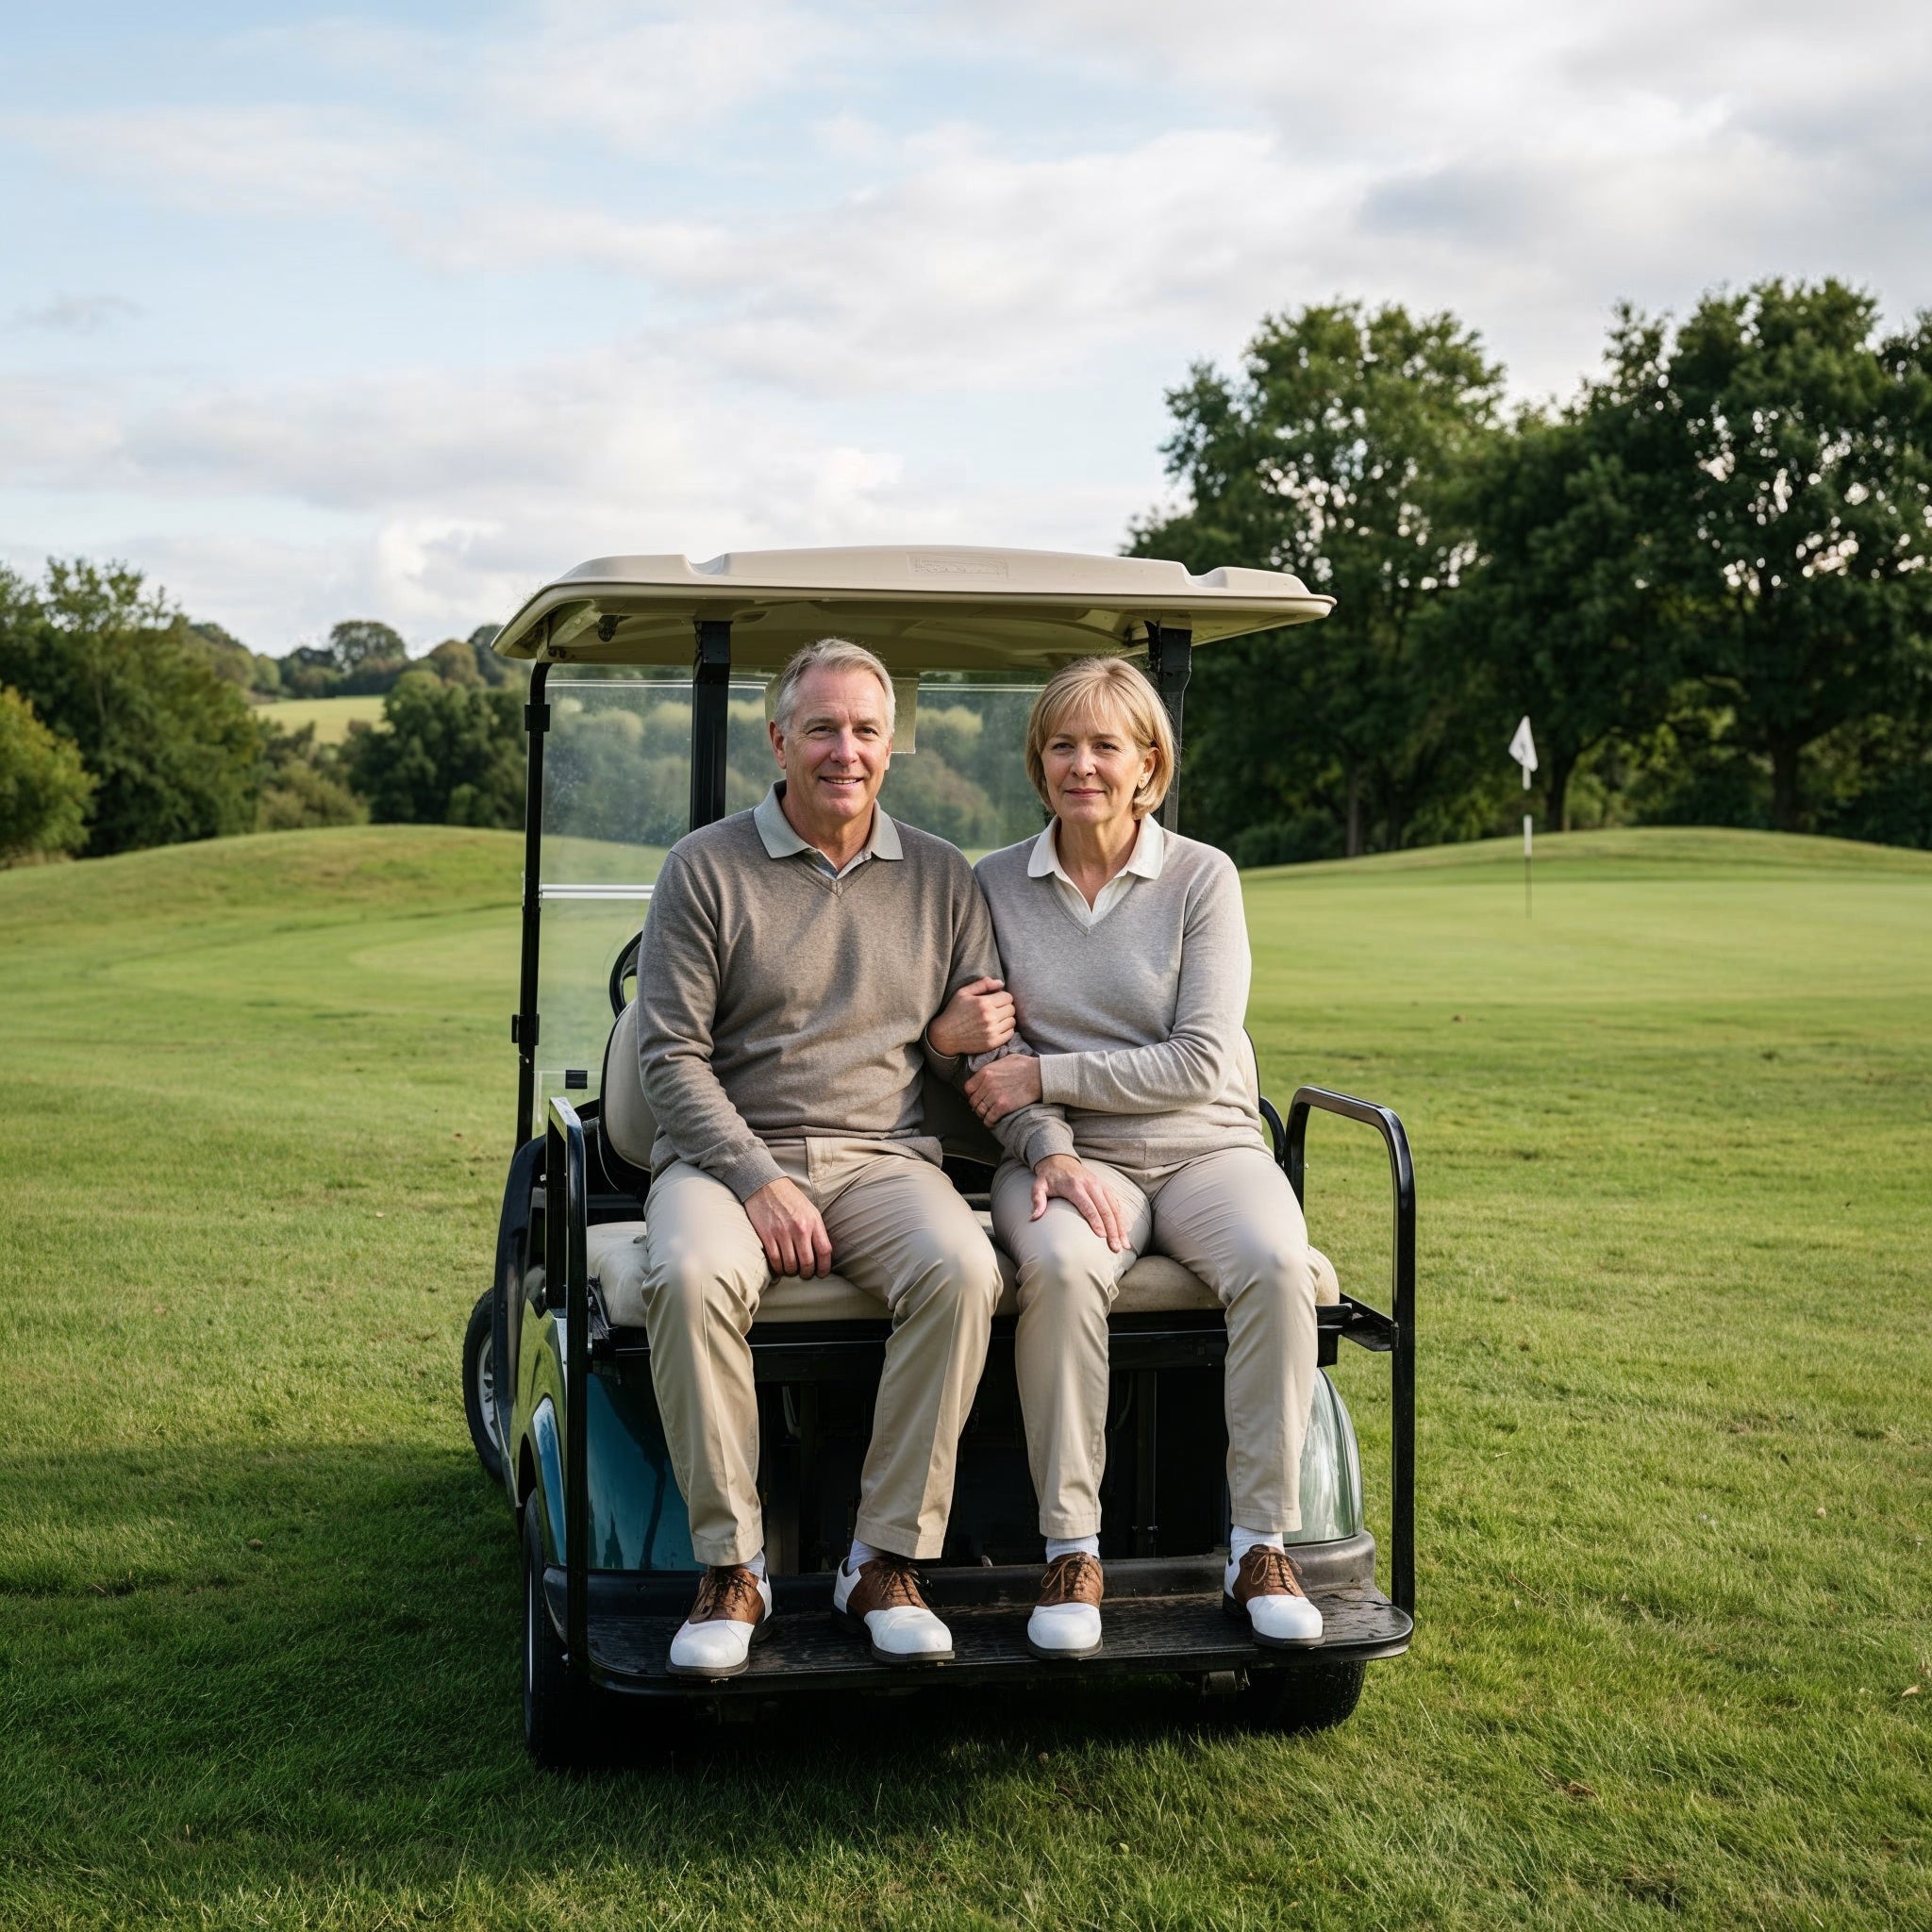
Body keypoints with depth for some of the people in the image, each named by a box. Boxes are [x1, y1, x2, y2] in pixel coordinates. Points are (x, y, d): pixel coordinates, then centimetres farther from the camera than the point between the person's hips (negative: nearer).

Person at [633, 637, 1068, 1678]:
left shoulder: (941, 878, 12)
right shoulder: (705, 867, 2)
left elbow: (997, 1038, 11)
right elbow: (670, 1054, -3)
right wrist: (759, 1181, -15)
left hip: (884, 1154, 2)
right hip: (728, 1151, -2)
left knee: (961, 1269, -31)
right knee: (689, 1277, -35)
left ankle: (886, 1561, -17)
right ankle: (730, 1570, -18)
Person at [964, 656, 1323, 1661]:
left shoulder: (1203, 877, 2)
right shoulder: (995, 885, 8)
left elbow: (1200, 1063, -6)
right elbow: (992, 1063, 6)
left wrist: (1046, 1075, -12)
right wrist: (1047, 1149, -13)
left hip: (1204, 1145, 0)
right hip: (1066, 1155, 0)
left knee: (1275, 1266, -32)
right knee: (1061, 1268, -35)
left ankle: (1260, 1548, -20)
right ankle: (1070, 1553, -23)